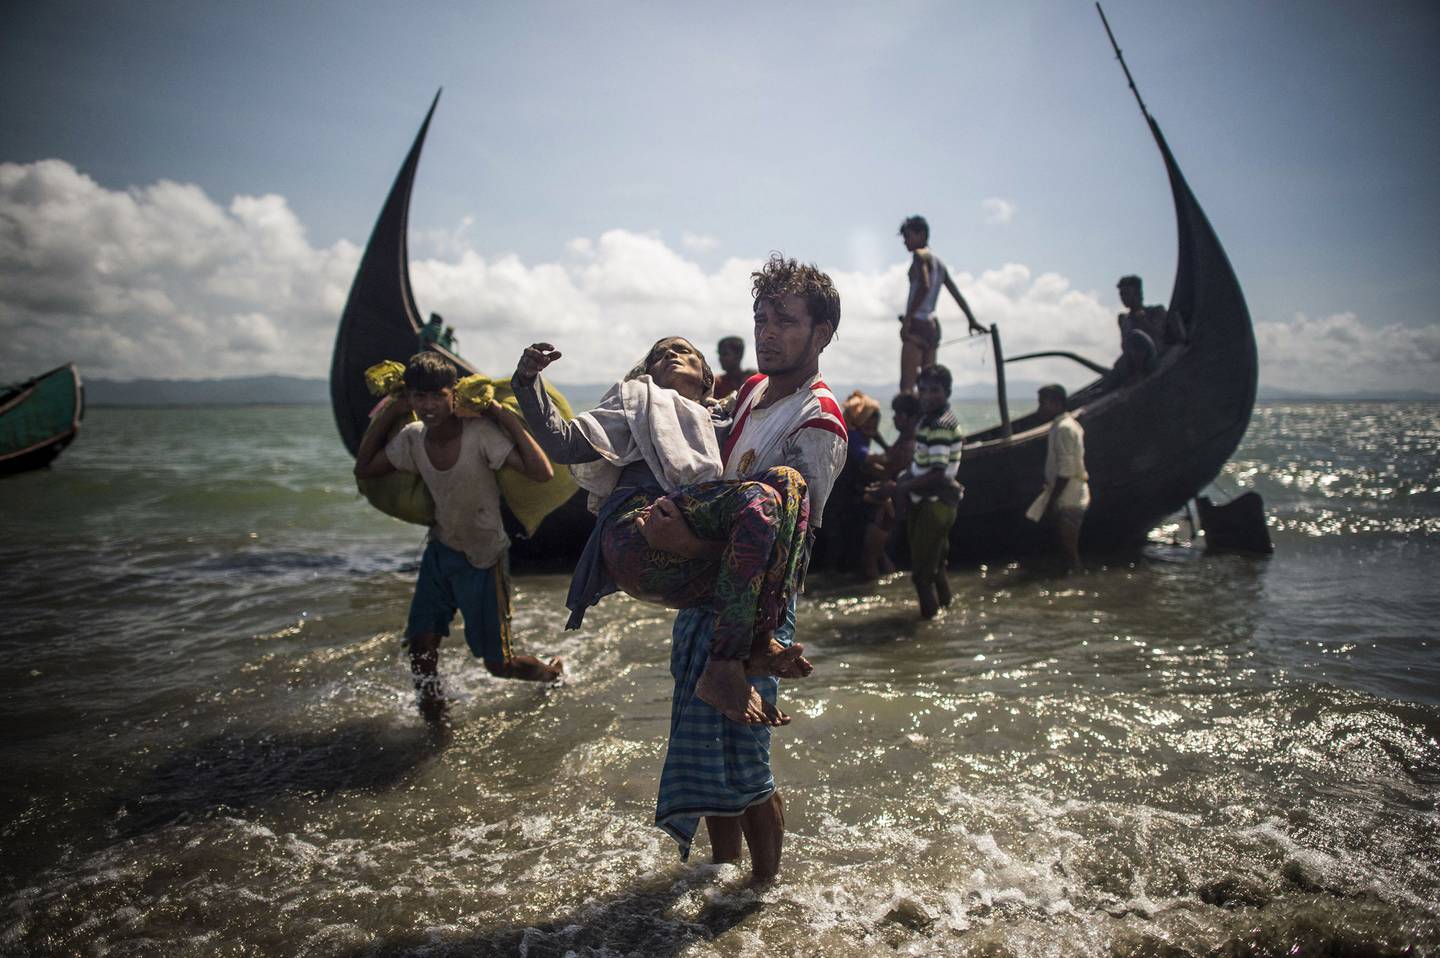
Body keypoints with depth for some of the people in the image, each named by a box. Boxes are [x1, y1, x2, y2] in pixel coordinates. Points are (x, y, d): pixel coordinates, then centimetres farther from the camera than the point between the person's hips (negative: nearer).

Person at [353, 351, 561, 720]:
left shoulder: (480, 433, -25)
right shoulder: (411, 439, -7)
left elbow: (542, 473, -33)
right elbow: (363, 470, 7)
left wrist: (510, 420, -30)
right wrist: (387, 415, -3)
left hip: (483, 560, -5)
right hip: (440, 551, 5)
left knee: (498, 664, 5)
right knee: (421, 646, -3)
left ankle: (551, 672, 37)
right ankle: (433, 718, 20)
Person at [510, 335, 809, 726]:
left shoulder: (721, 428, 42)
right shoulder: (639, 400, 28)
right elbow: (562, 445, 14)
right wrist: (529, 382, 2)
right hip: (639, 527, -4)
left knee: (788, 481, -18)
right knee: (759, 498, -29)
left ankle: (758, 641, -28)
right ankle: (723, 671, -32)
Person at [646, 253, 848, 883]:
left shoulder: (817, 425, -18)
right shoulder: (754, 389, 9)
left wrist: (693, 542, -39)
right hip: (704, 597, 9)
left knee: (740, 766, 2)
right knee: (711, 754, 19)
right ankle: (723, 875, 37)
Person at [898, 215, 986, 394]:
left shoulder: (920, 255, -4)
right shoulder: (938, 262, 20)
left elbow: (924, 286, -20)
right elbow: (957, 294, 22)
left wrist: (907, 319, -22)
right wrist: (972, 320, 25)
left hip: (918, 324, -9)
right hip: (933, 326, 9)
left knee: (907, 386, -15)